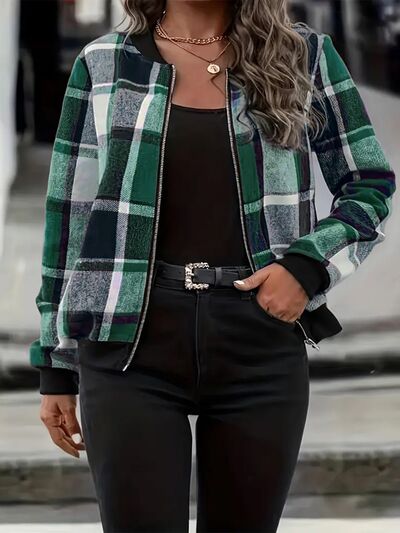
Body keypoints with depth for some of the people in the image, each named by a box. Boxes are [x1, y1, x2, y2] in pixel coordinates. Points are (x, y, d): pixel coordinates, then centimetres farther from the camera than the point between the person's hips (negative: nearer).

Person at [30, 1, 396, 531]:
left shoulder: (302, 55, 6)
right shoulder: (103, 64, 6)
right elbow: (69, 212, 8)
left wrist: (308, 265, -8)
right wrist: (56, 366, 7)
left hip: (260, 344, 1)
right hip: (132, 342, -1)